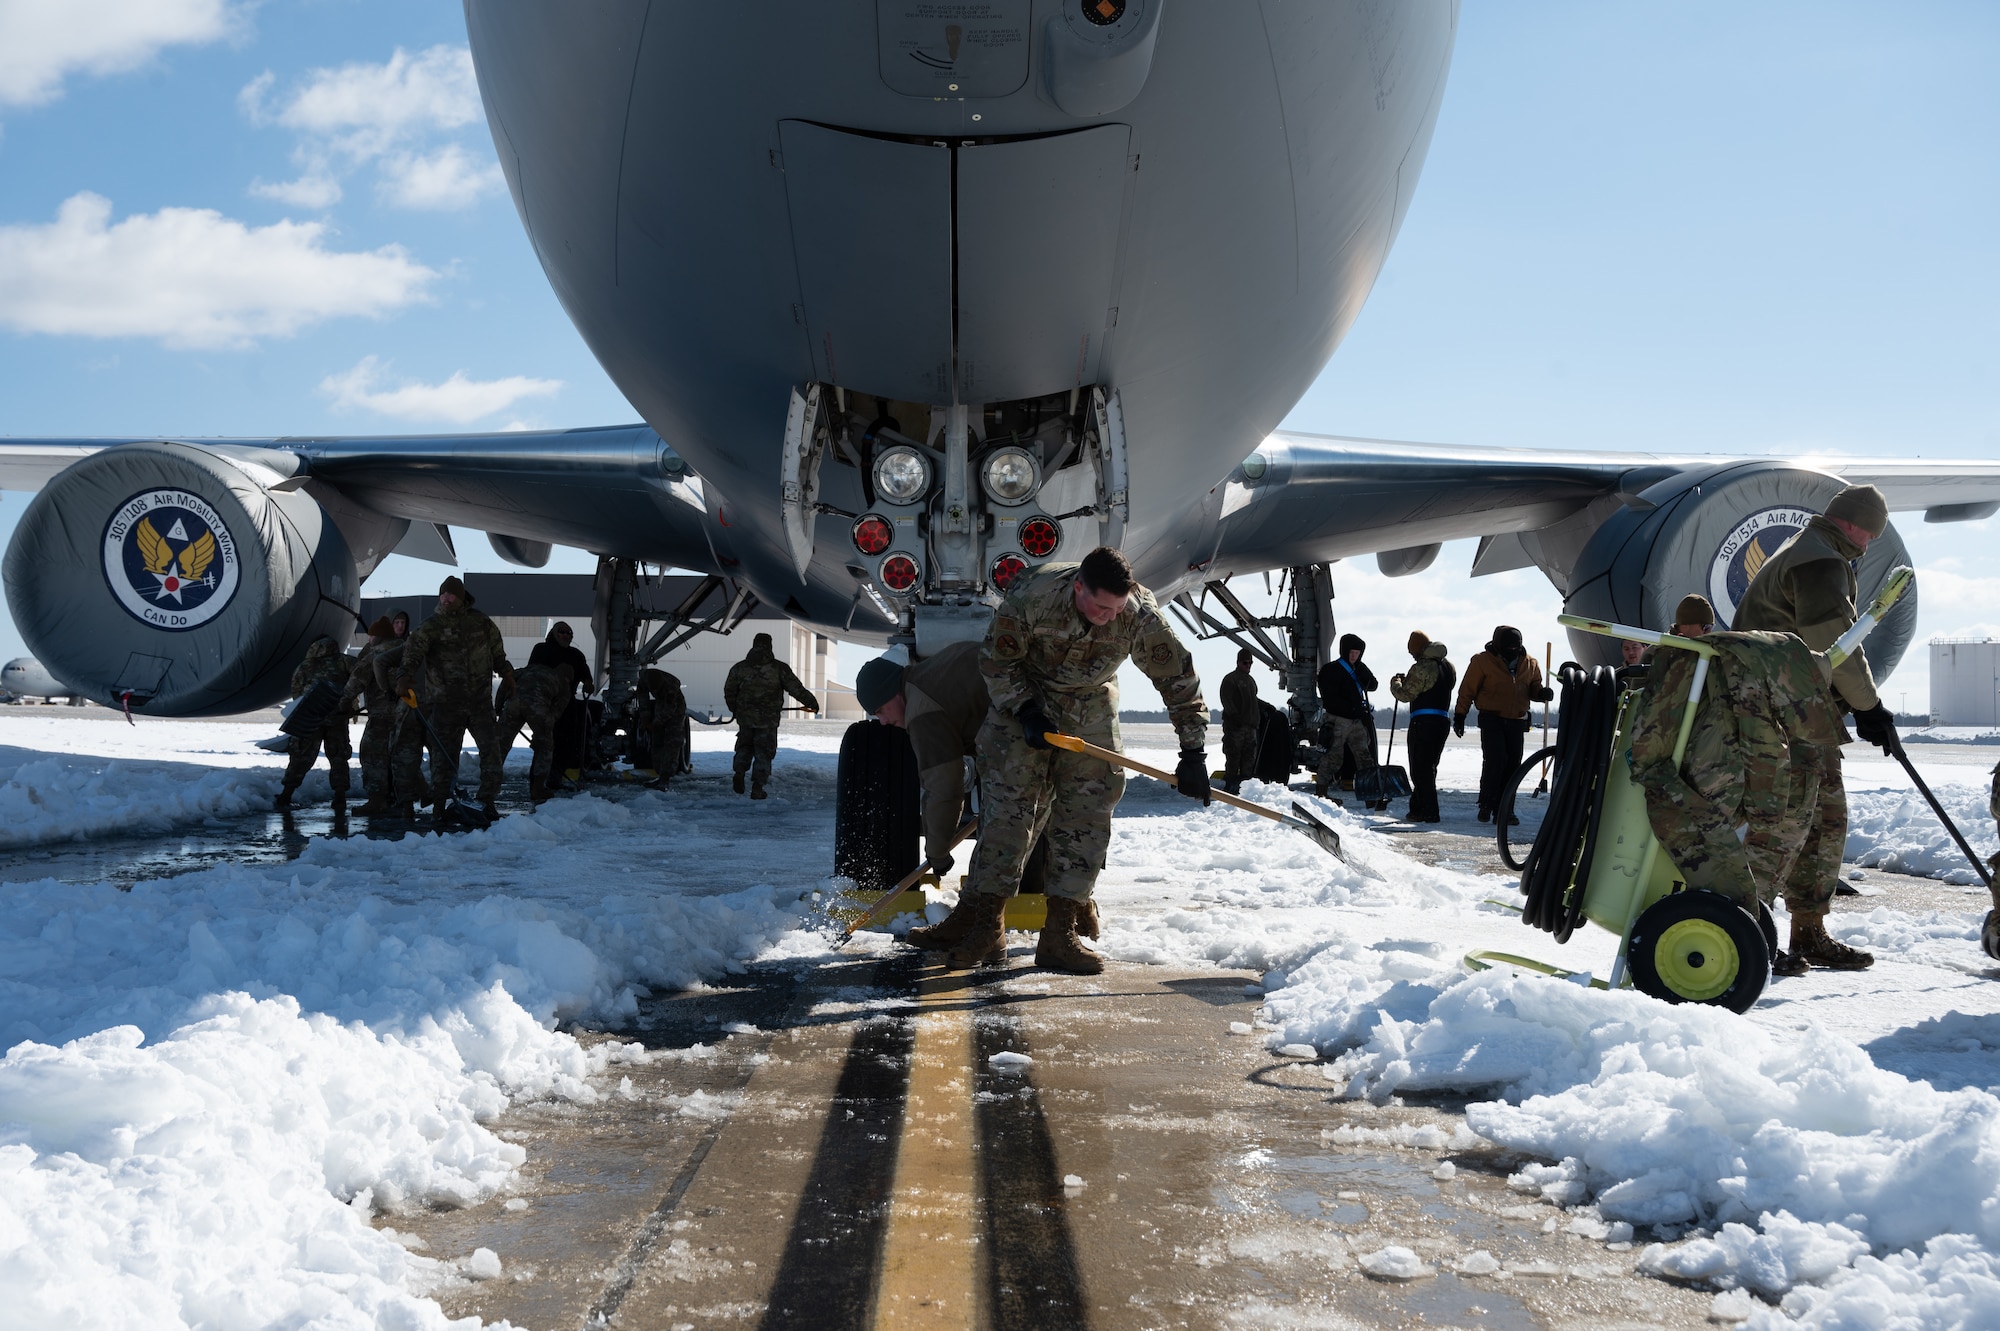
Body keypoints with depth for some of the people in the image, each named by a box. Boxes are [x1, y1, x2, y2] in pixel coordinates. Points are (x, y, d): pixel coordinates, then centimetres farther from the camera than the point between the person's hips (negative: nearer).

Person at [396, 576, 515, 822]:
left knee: (492, 748, -4)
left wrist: (505, 670, 10)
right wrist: (404, 676, -33)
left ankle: (488, 801, 3)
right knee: (444, 752, 1)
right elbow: (415, 649, -18)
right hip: (446, 702, -2)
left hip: (480, 700, 2)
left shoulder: (482, 623, 10)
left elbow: (497, 653, 25)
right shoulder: (433, 625, -1)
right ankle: (439, 803, 11)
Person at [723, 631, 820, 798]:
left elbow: (729, 691, 9)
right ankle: (757, 787, 4)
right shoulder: (779, 668, -5)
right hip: (768, 721, -2)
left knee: (744, 746, 22)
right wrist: (812, 702, 10)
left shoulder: (739, 667, 2)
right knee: (763, 753, 6)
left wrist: (735, 709, 26)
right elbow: (796, 689, -3)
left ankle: (739, 771, -2)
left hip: (745, 717, 2)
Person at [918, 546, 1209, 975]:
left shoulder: (1142, 617, -26)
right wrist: (1025, 710, -23)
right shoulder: (1034, 595, -31)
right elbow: (995, 659, -15)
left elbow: (1180, 681, -17)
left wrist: (1194, 754, -17)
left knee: (1086, 816, -4)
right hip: (1023, 700, -2)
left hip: (1091, 713, 2)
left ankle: (1060, 934, -1)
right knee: (1009, 807, -9)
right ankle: (984, 927, -2)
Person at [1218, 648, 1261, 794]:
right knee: (1233, 755, -7)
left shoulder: (1250, 681, 21)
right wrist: (1235, 716, -21)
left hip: (1250, 726, 8)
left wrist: (1256, 721, 20)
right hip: (1235, 726, -8)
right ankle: (1231, 785, -5)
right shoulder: (1230, 679, -4)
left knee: (1249, 756, 7)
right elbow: (1226, 700, -13)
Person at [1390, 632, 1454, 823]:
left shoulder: (1422, 667, -13)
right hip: (1443, 720, 8)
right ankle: (1418, 808, 23)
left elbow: (1406, 694, -12)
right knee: (1430, 767, 16)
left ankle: (1430, 813, -7)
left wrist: (1395, 682, 9)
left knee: (1420, 769, -3)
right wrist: (1408, 680, 21)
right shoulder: (1449, 666, 12)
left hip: (1423, 721, -8)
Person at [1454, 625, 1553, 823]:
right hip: (1491, 720, -4)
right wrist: (1459, 716, -1)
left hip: (1517, 722, 4)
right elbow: (1467, 690, 0)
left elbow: (1534, 688, 17)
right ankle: (1486, 805, -2)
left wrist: (1542, 693, -7)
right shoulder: (1483, 661, -5)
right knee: (1495, 760, -15)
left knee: (1513, 765, 3)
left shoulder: (1530, 664, 6)